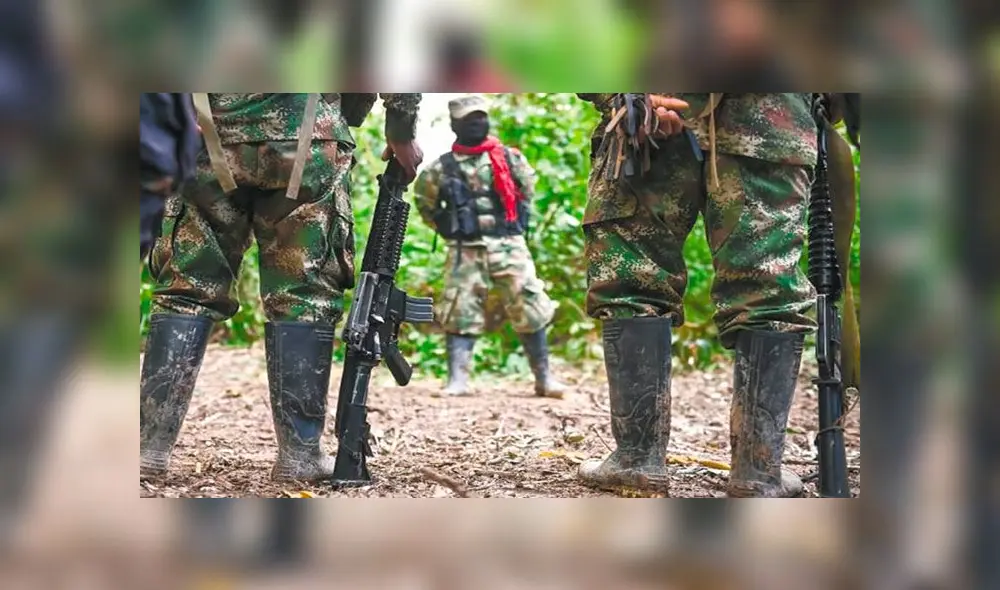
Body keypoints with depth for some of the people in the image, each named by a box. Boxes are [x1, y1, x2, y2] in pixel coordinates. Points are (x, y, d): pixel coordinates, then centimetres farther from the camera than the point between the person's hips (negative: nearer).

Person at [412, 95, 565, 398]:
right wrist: (448, 228, 11)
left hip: (508, 246, 0)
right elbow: (424, 201, 16)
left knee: (529, 310, -3)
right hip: (466, 251, 0)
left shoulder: (509, 158, 4)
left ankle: (544, 379, 4)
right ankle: (457, 380, -2)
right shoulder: (442, 168, 2)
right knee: (460, 315, -4)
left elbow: (527, 189, 20)